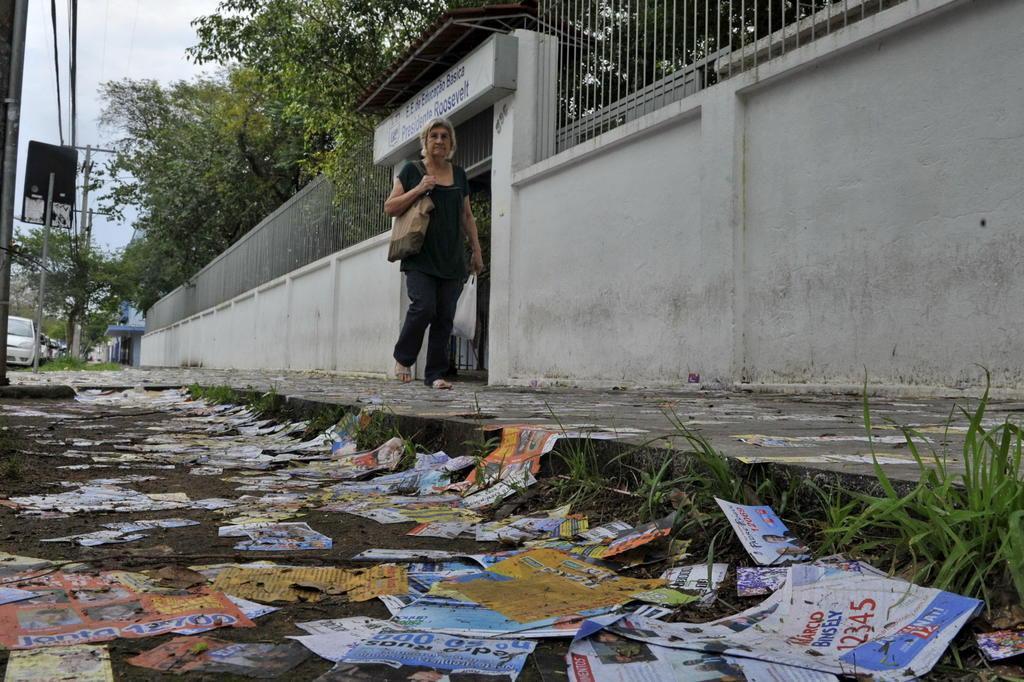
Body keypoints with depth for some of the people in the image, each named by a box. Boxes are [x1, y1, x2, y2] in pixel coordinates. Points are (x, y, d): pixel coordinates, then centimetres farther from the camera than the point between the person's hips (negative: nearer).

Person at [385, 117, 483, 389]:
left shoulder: (459, 174, 16)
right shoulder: (412, 171, 5)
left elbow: (467, 216, 21)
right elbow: (390, 208, 2)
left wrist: (476, 250, 14)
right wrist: (418, 190, -10)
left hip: (451, 259, 4)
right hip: (420, 257, -4)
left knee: (445, 317, 0)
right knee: (423, 307, -18)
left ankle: (435, 374, 8)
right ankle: (403, 359, 6)